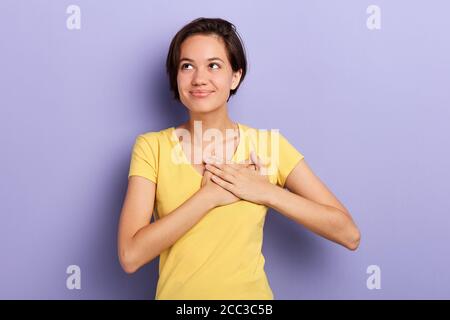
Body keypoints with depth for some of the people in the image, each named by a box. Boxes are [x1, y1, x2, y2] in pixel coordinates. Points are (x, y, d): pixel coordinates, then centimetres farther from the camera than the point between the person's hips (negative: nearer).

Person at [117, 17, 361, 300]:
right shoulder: (151, 147, -9)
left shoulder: (268, 145, -9)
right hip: (175, 293, 0)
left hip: (250, 295, 0)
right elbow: (130, 256, -18)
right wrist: (209, 196, -22)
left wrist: (266, 192, -21)